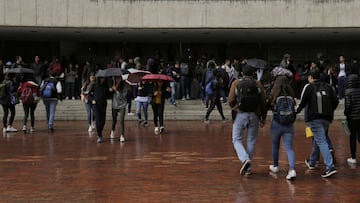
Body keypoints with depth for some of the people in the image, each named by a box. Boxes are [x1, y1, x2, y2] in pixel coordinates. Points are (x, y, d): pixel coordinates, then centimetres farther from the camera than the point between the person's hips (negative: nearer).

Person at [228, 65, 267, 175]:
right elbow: (263, 103, 3)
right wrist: (263, 118, 13)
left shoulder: (236, 83, 0)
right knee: (251, 141, 12)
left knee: (237, 139, 8)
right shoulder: (258, 84, 4)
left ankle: (245, 159, -16)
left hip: (240, 115, -2)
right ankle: (248, 168, 16)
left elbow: (230, 100, -4)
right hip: (254, 116, 2)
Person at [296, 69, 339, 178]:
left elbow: (303, 102, -9)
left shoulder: (309, 87, -4)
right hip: (326, 119, 6)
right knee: (317, 140, 22)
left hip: (314, 118, -6)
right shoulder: (328, 87, 10)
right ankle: (312, 163, 35)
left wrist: (296, 111, 8)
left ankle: (330, 167, -20)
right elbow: (336, 101, 8)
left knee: (321, 141, -9)